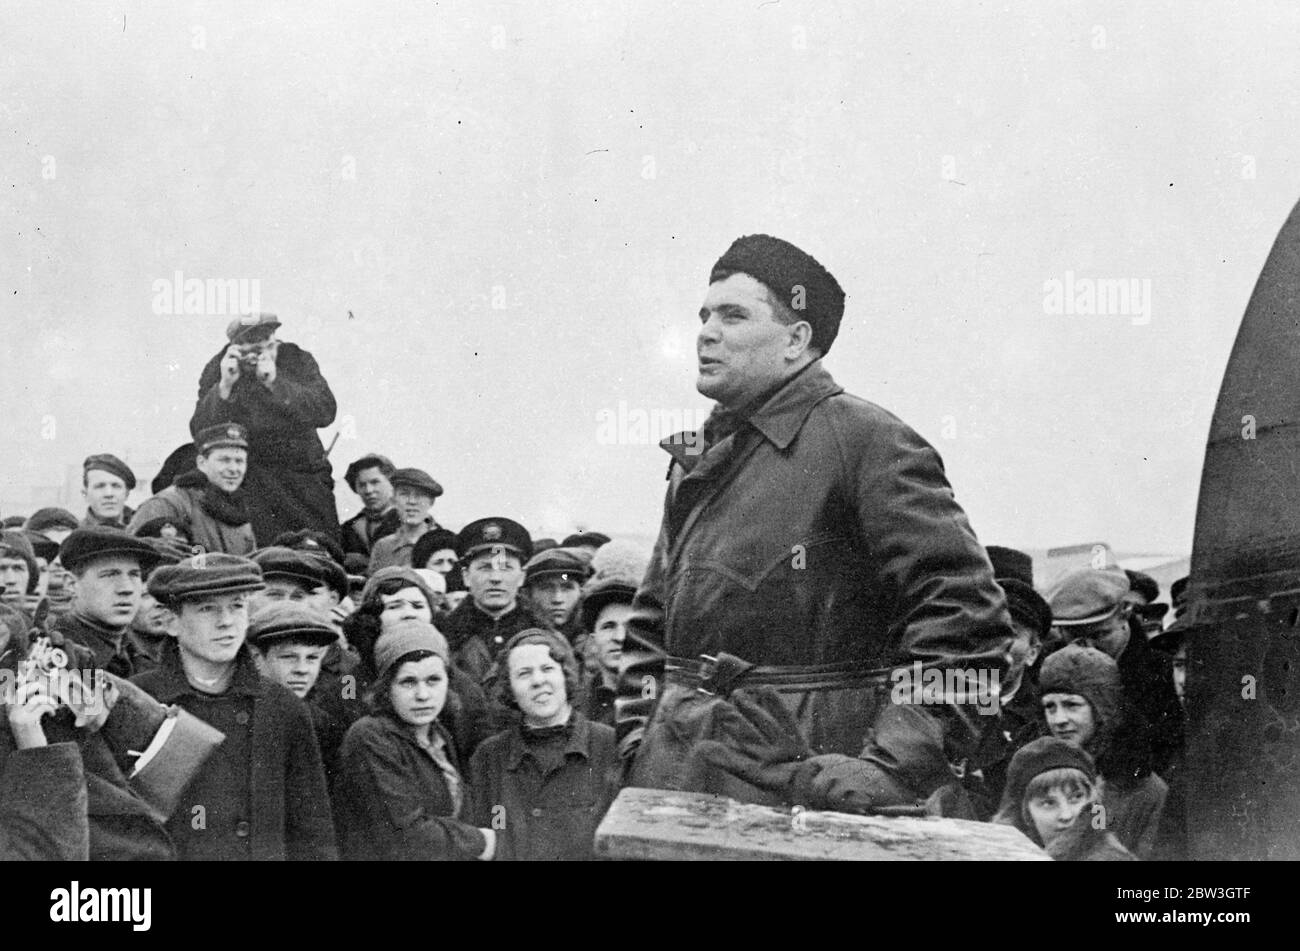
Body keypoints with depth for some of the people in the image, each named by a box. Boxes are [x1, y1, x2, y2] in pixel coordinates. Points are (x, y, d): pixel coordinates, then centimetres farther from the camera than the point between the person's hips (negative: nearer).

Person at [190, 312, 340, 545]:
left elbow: (326, 412, -19)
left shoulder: (297, 360, -4)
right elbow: (201, 435, -13)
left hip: (303, 469, 1)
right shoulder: (217, 370, -5)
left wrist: (276, 384, -27)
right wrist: (224, 386, -25)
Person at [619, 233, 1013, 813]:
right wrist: (638, 732, 10)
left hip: (797, 784, -6)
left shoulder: (867, 441, -9)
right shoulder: (696, 458, 14)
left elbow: (966, 618, -17)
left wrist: (891, 770, -22)